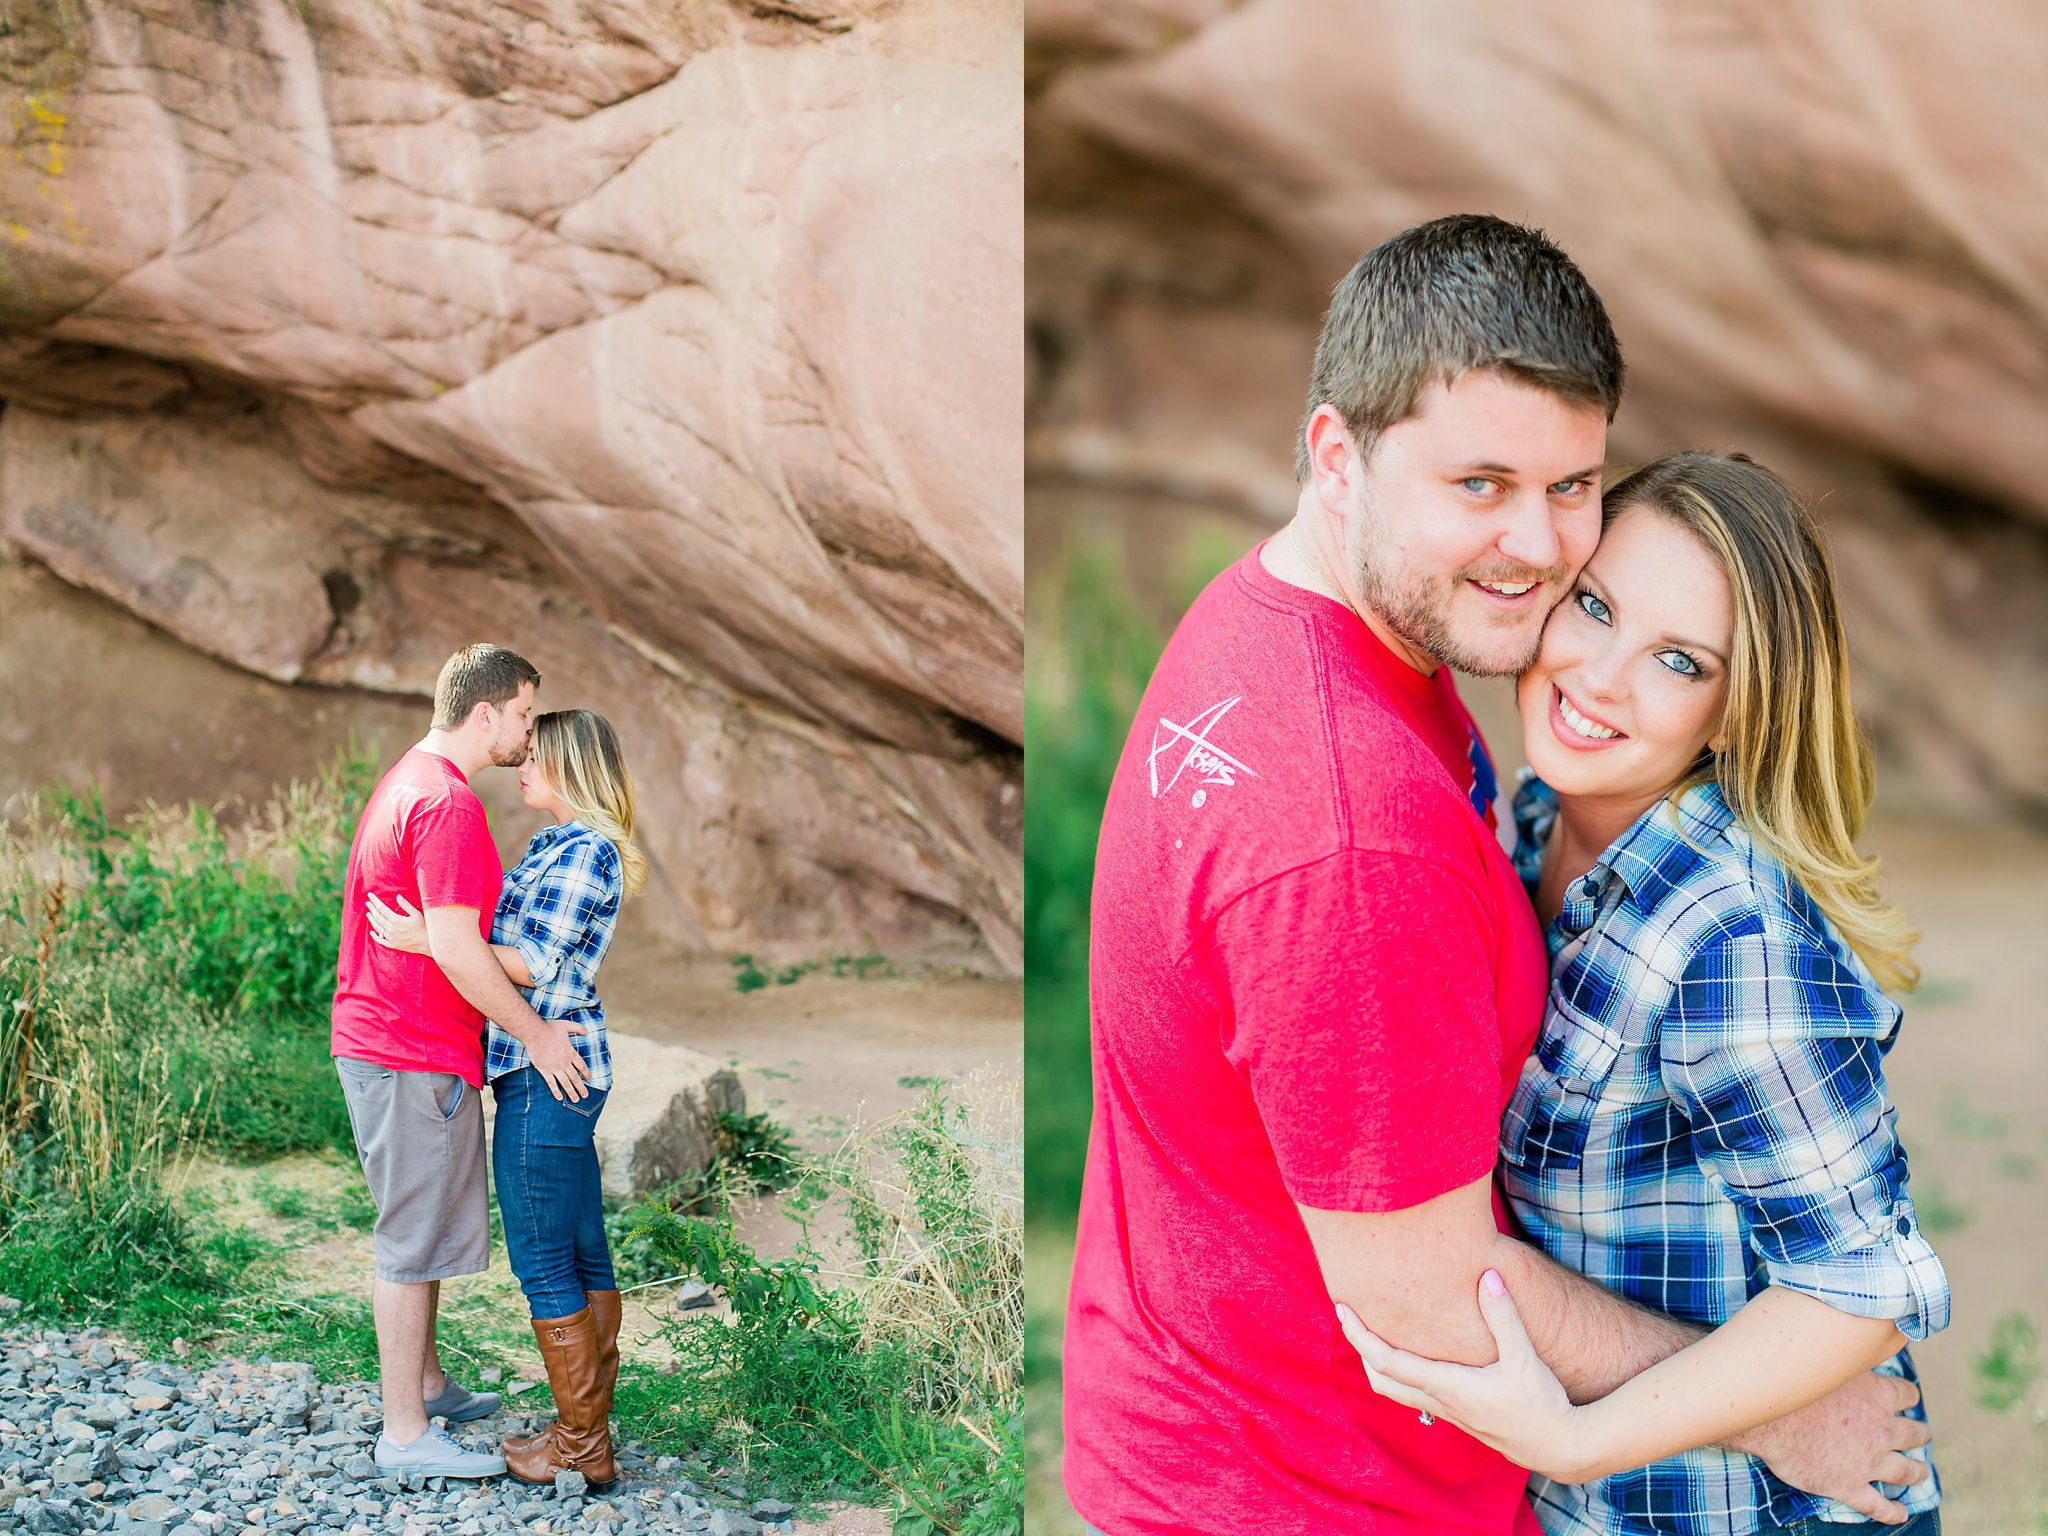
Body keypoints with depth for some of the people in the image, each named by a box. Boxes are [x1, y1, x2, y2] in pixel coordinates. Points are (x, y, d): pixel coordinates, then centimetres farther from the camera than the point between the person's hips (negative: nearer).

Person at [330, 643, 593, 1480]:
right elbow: (455, 949, -25)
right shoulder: (448, 804, -20)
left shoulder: (405, 782, 14)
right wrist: (535, 1033, -15)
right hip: (416, 1056, -11)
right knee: (414, 1238, -3)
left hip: (380, 1038, 11)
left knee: (426, 1227, 21)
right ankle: (404, 1433, 6)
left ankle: (427, 1387, 35)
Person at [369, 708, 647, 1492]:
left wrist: (426, 940, -18)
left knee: (544, 1264, -3)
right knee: (583, 1258, 14)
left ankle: (582, 1451, 5)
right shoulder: (556, 844, 16)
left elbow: (533, 966, -19)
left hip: (545, 1072, -10)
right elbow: (507, 940, 17)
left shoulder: (585, 851, -15)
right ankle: (587, 1427, 22)